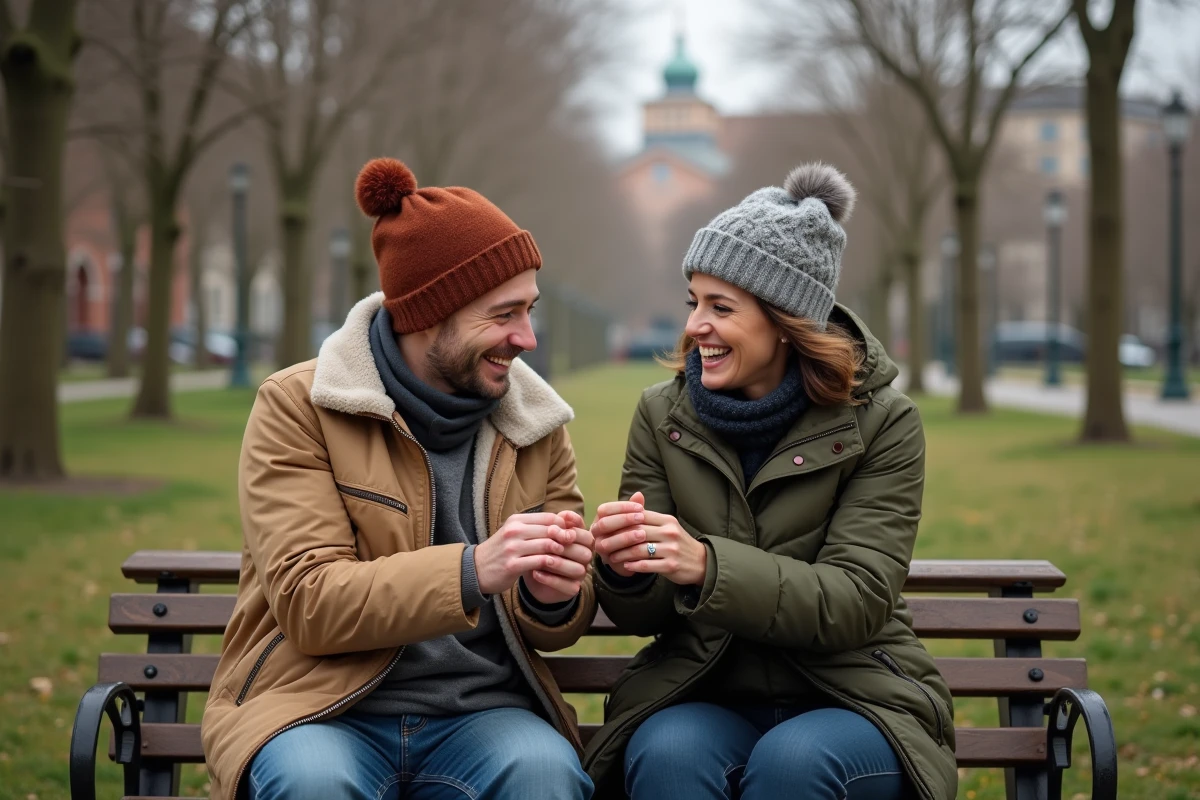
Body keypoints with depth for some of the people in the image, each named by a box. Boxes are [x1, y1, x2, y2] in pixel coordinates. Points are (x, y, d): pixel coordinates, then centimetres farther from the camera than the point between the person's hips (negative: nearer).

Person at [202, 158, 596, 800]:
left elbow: (557, 630, 14)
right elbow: (306, 602, -13)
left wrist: (552, 596, -11)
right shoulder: (297, 405, -3)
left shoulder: (535, 424, 10)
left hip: (480, 713, 3)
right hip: (328, 713, -2)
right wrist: (473, 570, -26)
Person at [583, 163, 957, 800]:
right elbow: (643, 616, 4)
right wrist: (625, 570, -21)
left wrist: (707, 566, -30)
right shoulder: (663, 415, 4)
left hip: (849, 699, -1)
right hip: (707, 698, 1)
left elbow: (857, 603, -15)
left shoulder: (881, 423, -5)